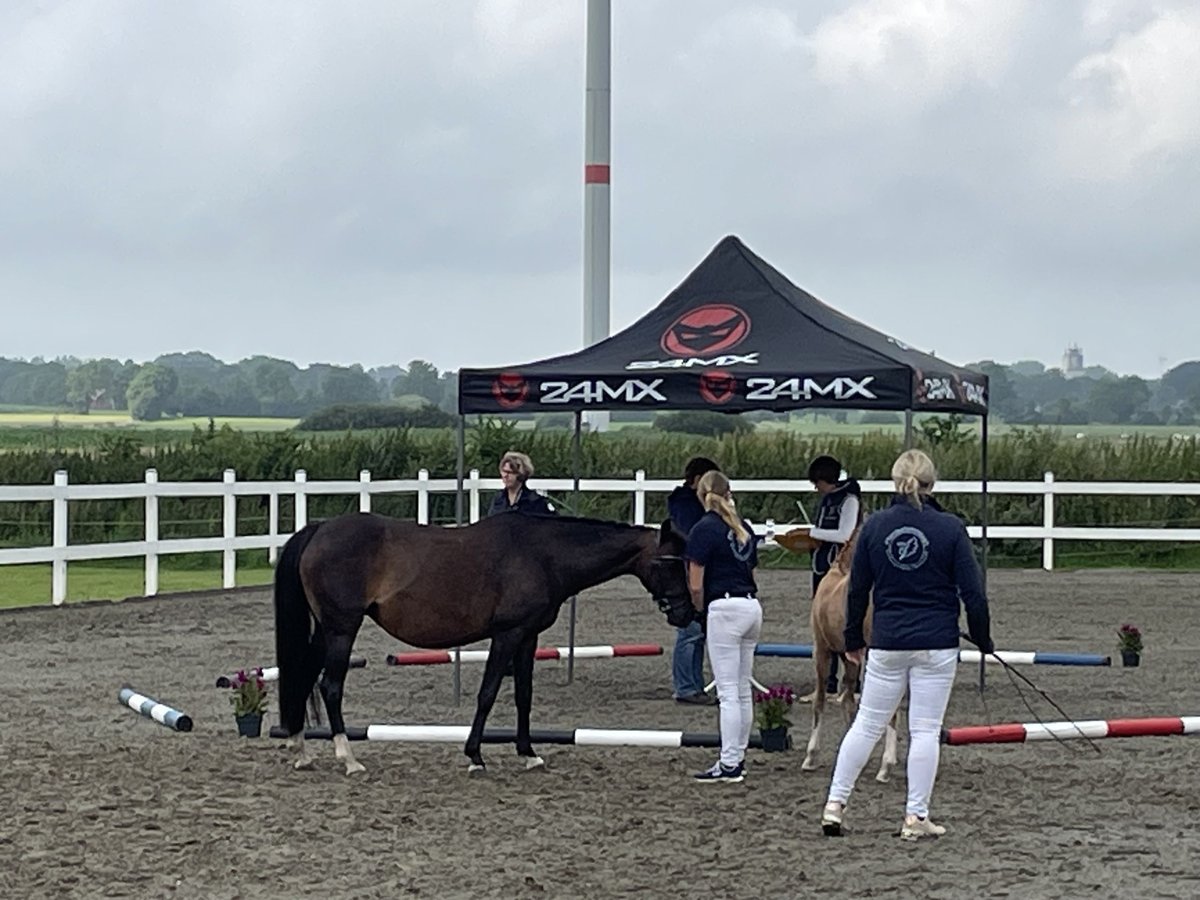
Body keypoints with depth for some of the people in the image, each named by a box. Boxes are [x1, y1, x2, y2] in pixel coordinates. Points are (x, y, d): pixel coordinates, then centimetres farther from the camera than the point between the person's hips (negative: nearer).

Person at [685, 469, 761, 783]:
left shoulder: (704, 529, -8)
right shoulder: (743, 527, 14)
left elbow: (695, 584, -10)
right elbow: (751, 570, 15)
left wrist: (700, 610, 9)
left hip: (725, 608, -8)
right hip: (753, 605, 8)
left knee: (728, 692, -6)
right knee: (743, 690, 13)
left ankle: (729, 765, -5)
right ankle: (738, 757, 20)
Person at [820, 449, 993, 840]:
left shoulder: (875, 526, 1)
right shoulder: (950, 528, -6)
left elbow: (858, 589, 7)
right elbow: (972, 592, -5)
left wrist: (853, 639, 19)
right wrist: (983, 640, 8)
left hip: (886, 644, 2)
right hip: (937, 645, -2)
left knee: (867, 723, 11)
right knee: (925, 730, 3)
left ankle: (835, 804, 11)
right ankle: (916, 818, 4)